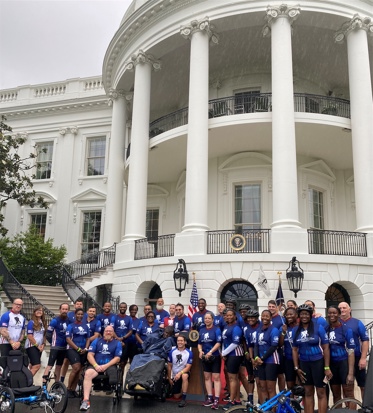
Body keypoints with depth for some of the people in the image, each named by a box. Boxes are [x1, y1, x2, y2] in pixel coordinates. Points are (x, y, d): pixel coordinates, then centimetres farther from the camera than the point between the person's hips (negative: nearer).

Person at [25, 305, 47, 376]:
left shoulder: (43, 323, 12)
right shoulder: (31, 322, -8)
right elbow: (29, 336, -13)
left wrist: (43, 345, 3)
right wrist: (37, 345, -10)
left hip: (39, 347, 7)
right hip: (31, 346, -7)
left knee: (33, 366, 10)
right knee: (37, 365, -18)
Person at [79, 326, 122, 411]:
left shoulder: (117, 343, 13)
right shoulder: (96, 341, 16)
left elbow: (117, 358, 4)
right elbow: (90, 355, 6)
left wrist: (106, 366, -11)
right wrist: (96, 365, -11)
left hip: (110, 365, -1)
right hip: (96, 365, 1)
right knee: (87, 374, -33)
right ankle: (86, 400, -38)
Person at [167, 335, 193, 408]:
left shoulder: (189, 353, -14)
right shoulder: (172, 352, -7)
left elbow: (188, 367, -17)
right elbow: (169, 366, 2)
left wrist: (180, 373, -32)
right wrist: (169, 378, 3)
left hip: (184, 372, -3)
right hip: (174, 376, 3)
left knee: (184, 376, -39)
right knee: (176, 396, 1)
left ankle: (184, 399, -30)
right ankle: (182, 391, 36)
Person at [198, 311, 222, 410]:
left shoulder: (217, 329, -6)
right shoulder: (202, 330, 10)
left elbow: (218, 343, -14)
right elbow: (199, 343, 13)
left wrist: (210, 352, -23)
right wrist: (200, 351, -6)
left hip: (215, 357, -6)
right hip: (205, 357, 6)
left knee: (216, 377, -6)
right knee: (207, 377, 9)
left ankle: (216, 400, -6)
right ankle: (209, 398, 18)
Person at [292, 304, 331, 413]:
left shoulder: (319, 327, -8)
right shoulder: (296, 330, 3)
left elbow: (326, 348, -8)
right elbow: (295, 350, 7)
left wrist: (327, 368, -11)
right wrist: (296, 367, 2)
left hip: (318, 362, -3)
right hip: (304, 363, 4)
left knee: (321, 393, 1)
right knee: (308, 393, 10)